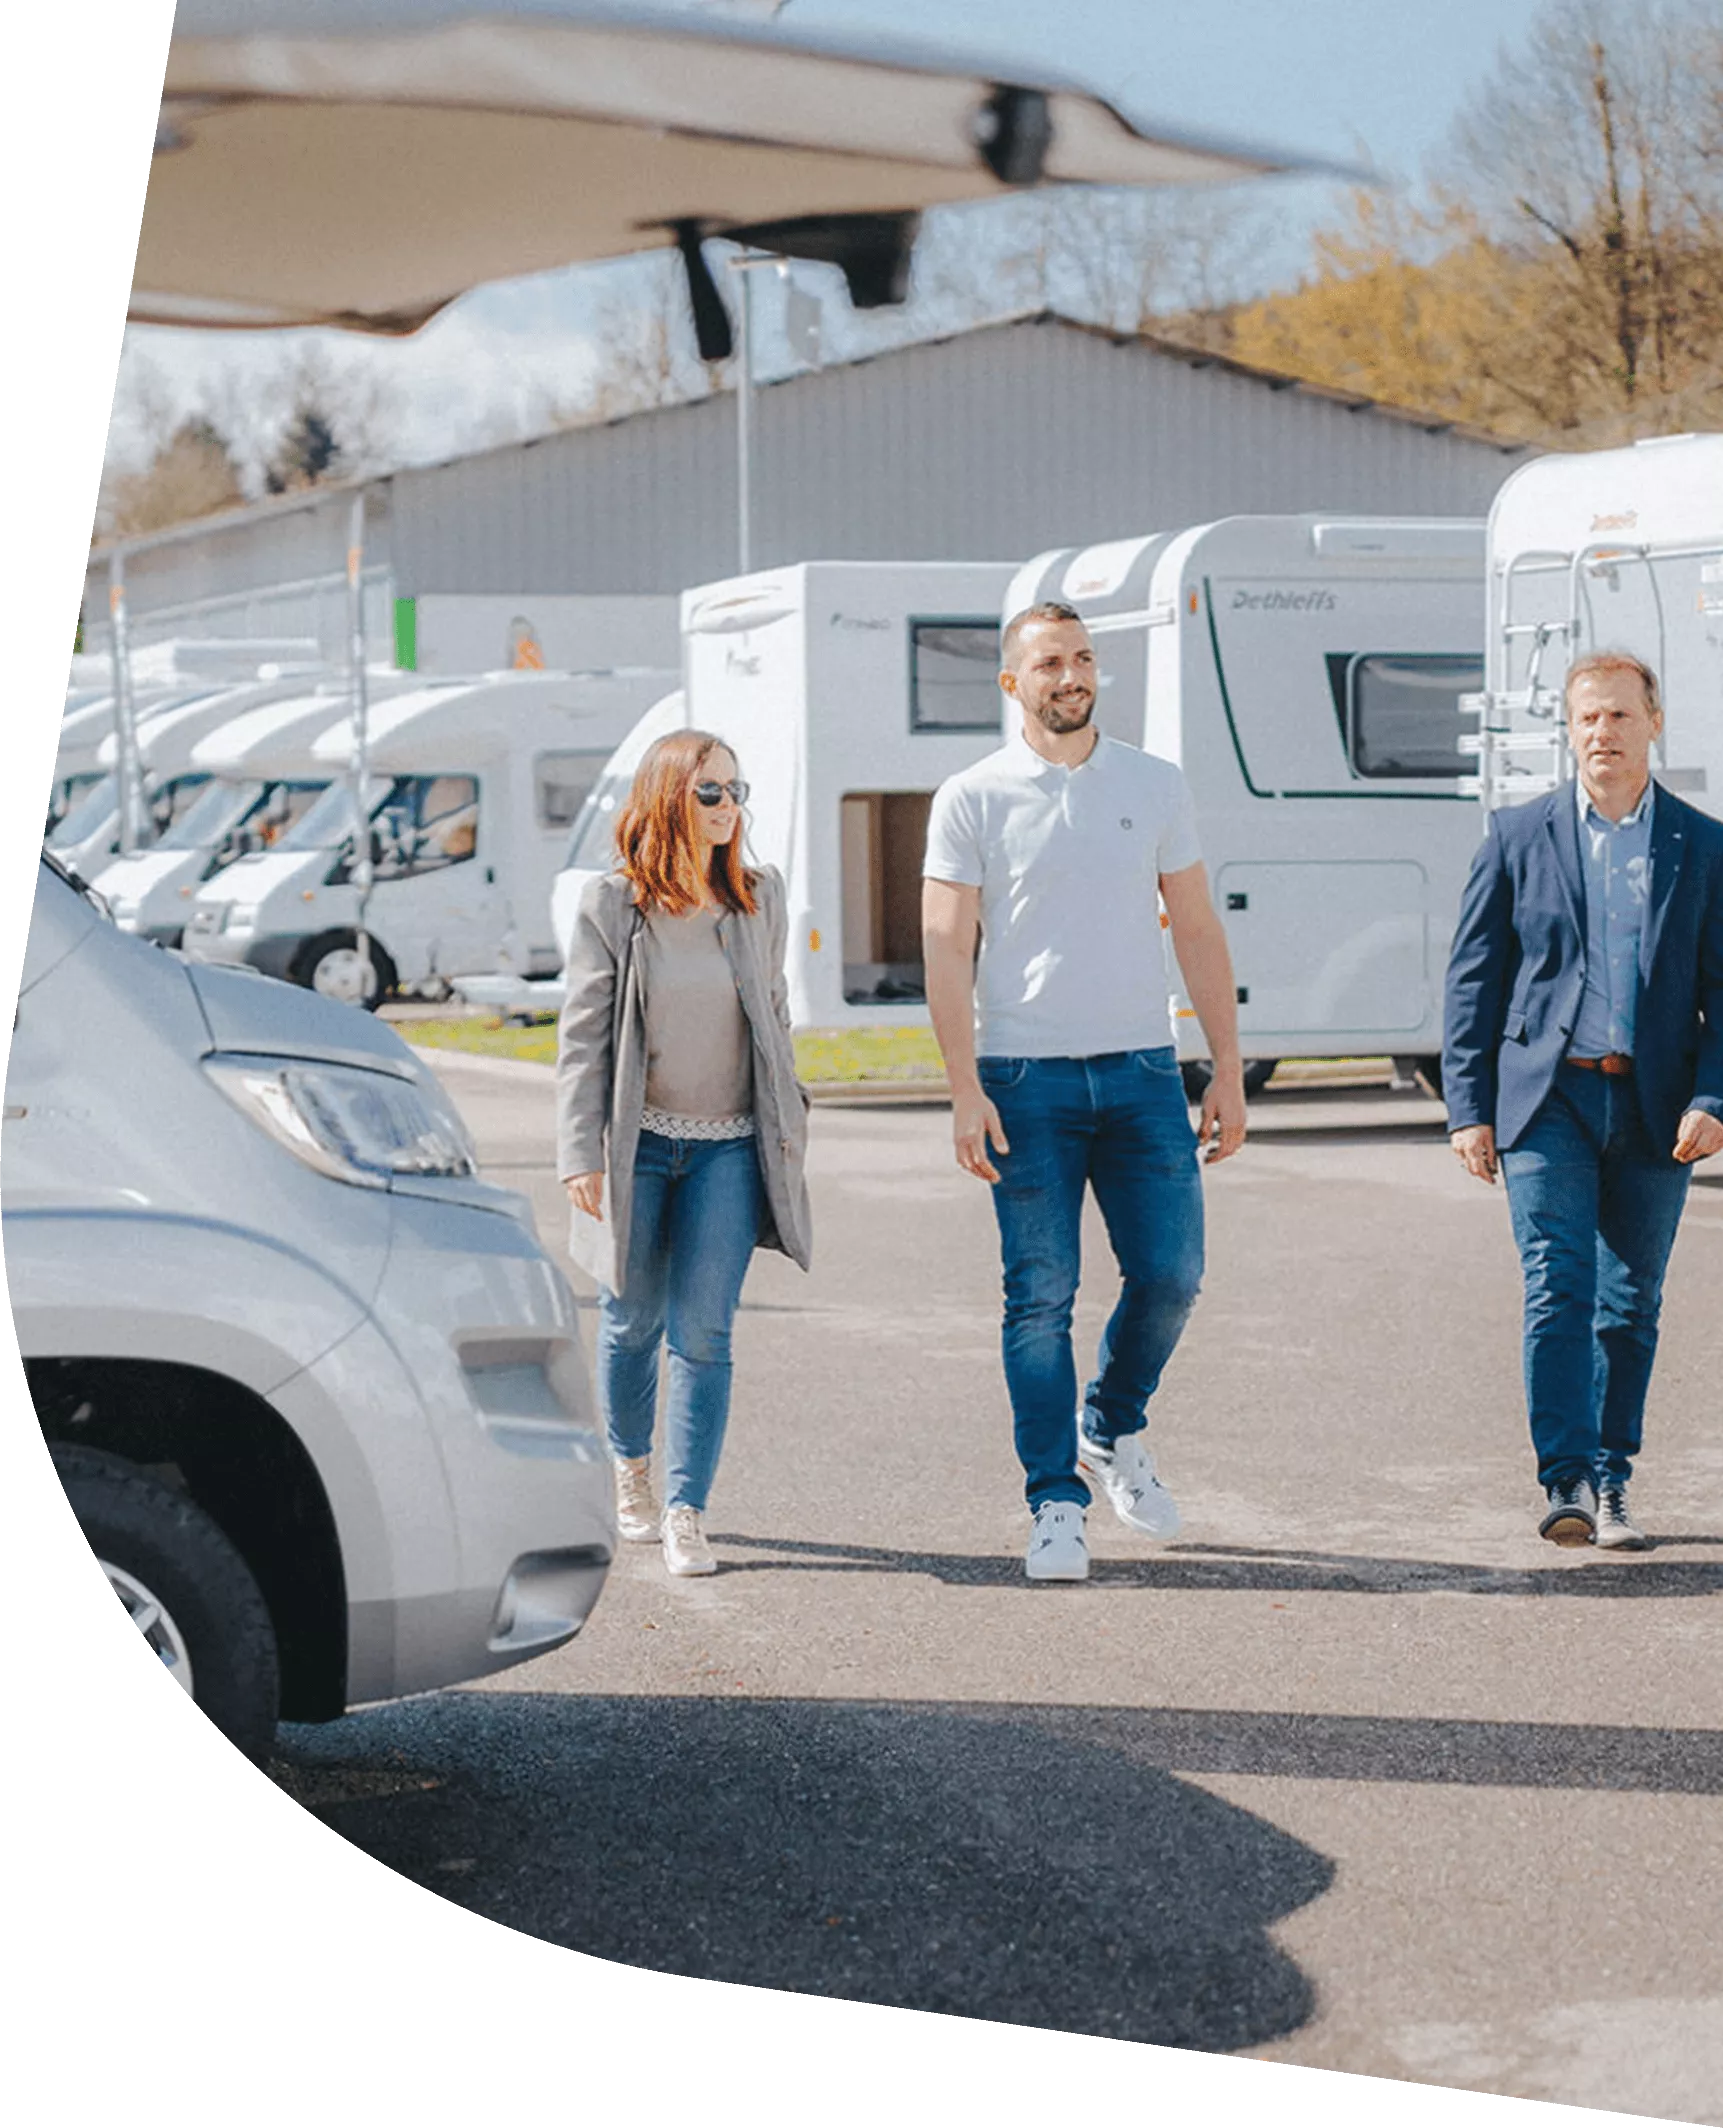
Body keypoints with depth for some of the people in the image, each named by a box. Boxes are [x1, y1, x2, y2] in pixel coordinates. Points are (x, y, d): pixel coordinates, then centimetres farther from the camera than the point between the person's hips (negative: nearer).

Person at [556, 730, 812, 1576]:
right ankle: (631, 1468, 36)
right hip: (638, 1141, -1)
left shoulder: (758, 898, 4)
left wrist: (788, 1121, 12)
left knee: (701, 1331, -7)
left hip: (729, 1147, 1)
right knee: (633, 1320, 12)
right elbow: (583, 1036, -5)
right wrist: (580, 1152, -10)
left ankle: (685, 1514, -5)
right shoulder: (611, 905, -5)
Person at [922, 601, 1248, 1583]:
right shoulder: (972, 799, 1)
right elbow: (947, 951, -3)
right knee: (1041, 1297, -2)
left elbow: (1199, 933, 11)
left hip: (1142, 1069, 3)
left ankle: (1113, 1430, 26)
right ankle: (1057, 1503, 7)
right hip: (1025, 1075, -2)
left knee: (1171, 1272, -1)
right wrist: (965, 1091, -12)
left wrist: (1229, 1073, 6)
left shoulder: (1156, 786, 9)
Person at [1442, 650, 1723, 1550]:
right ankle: (1568, 1481, -13)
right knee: (1558, 1289, -12)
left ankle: (1610, 1484, 17)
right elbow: (1472, 978, 5)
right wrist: (1469, 1107, -1)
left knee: (1630, 1306, 7)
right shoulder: (1518, 836, 5)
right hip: (1547, 1097, -1)